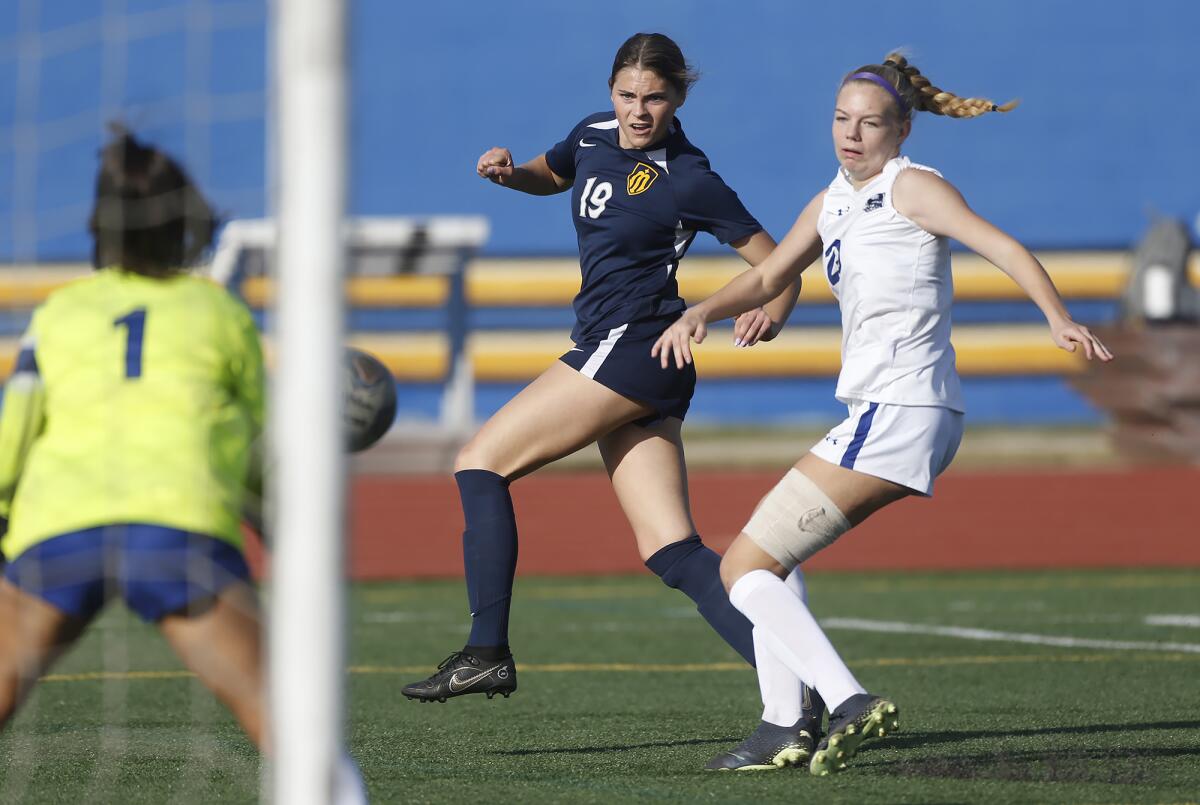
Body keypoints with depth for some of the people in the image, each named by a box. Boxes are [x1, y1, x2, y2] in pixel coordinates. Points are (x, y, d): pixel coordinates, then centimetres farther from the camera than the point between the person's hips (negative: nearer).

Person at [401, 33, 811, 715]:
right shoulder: (596, 135, 12)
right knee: (672, 552, -1)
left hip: (633, 346, -8)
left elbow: (776, 264, -6)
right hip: (615, 354, 8)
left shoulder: (688, 181, -10)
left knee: (481, 462, -7)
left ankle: (487, 653, -10)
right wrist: (508, 172, 10)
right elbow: (551, 176, 34)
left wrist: (773, 310, -28)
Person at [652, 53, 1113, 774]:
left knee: (744, 567, -9)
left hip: (895, 416, -10)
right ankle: (781, 729, 13)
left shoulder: (912, 186, -7)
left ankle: (851, 700, -23)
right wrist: (698, 315, 6)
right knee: (774, 553, 22)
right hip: (897, 416, 10)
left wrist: (1060, 320, -36)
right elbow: (768, 278, 26)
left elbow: (1001, 245, -19)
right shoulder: (833, 203, 18)